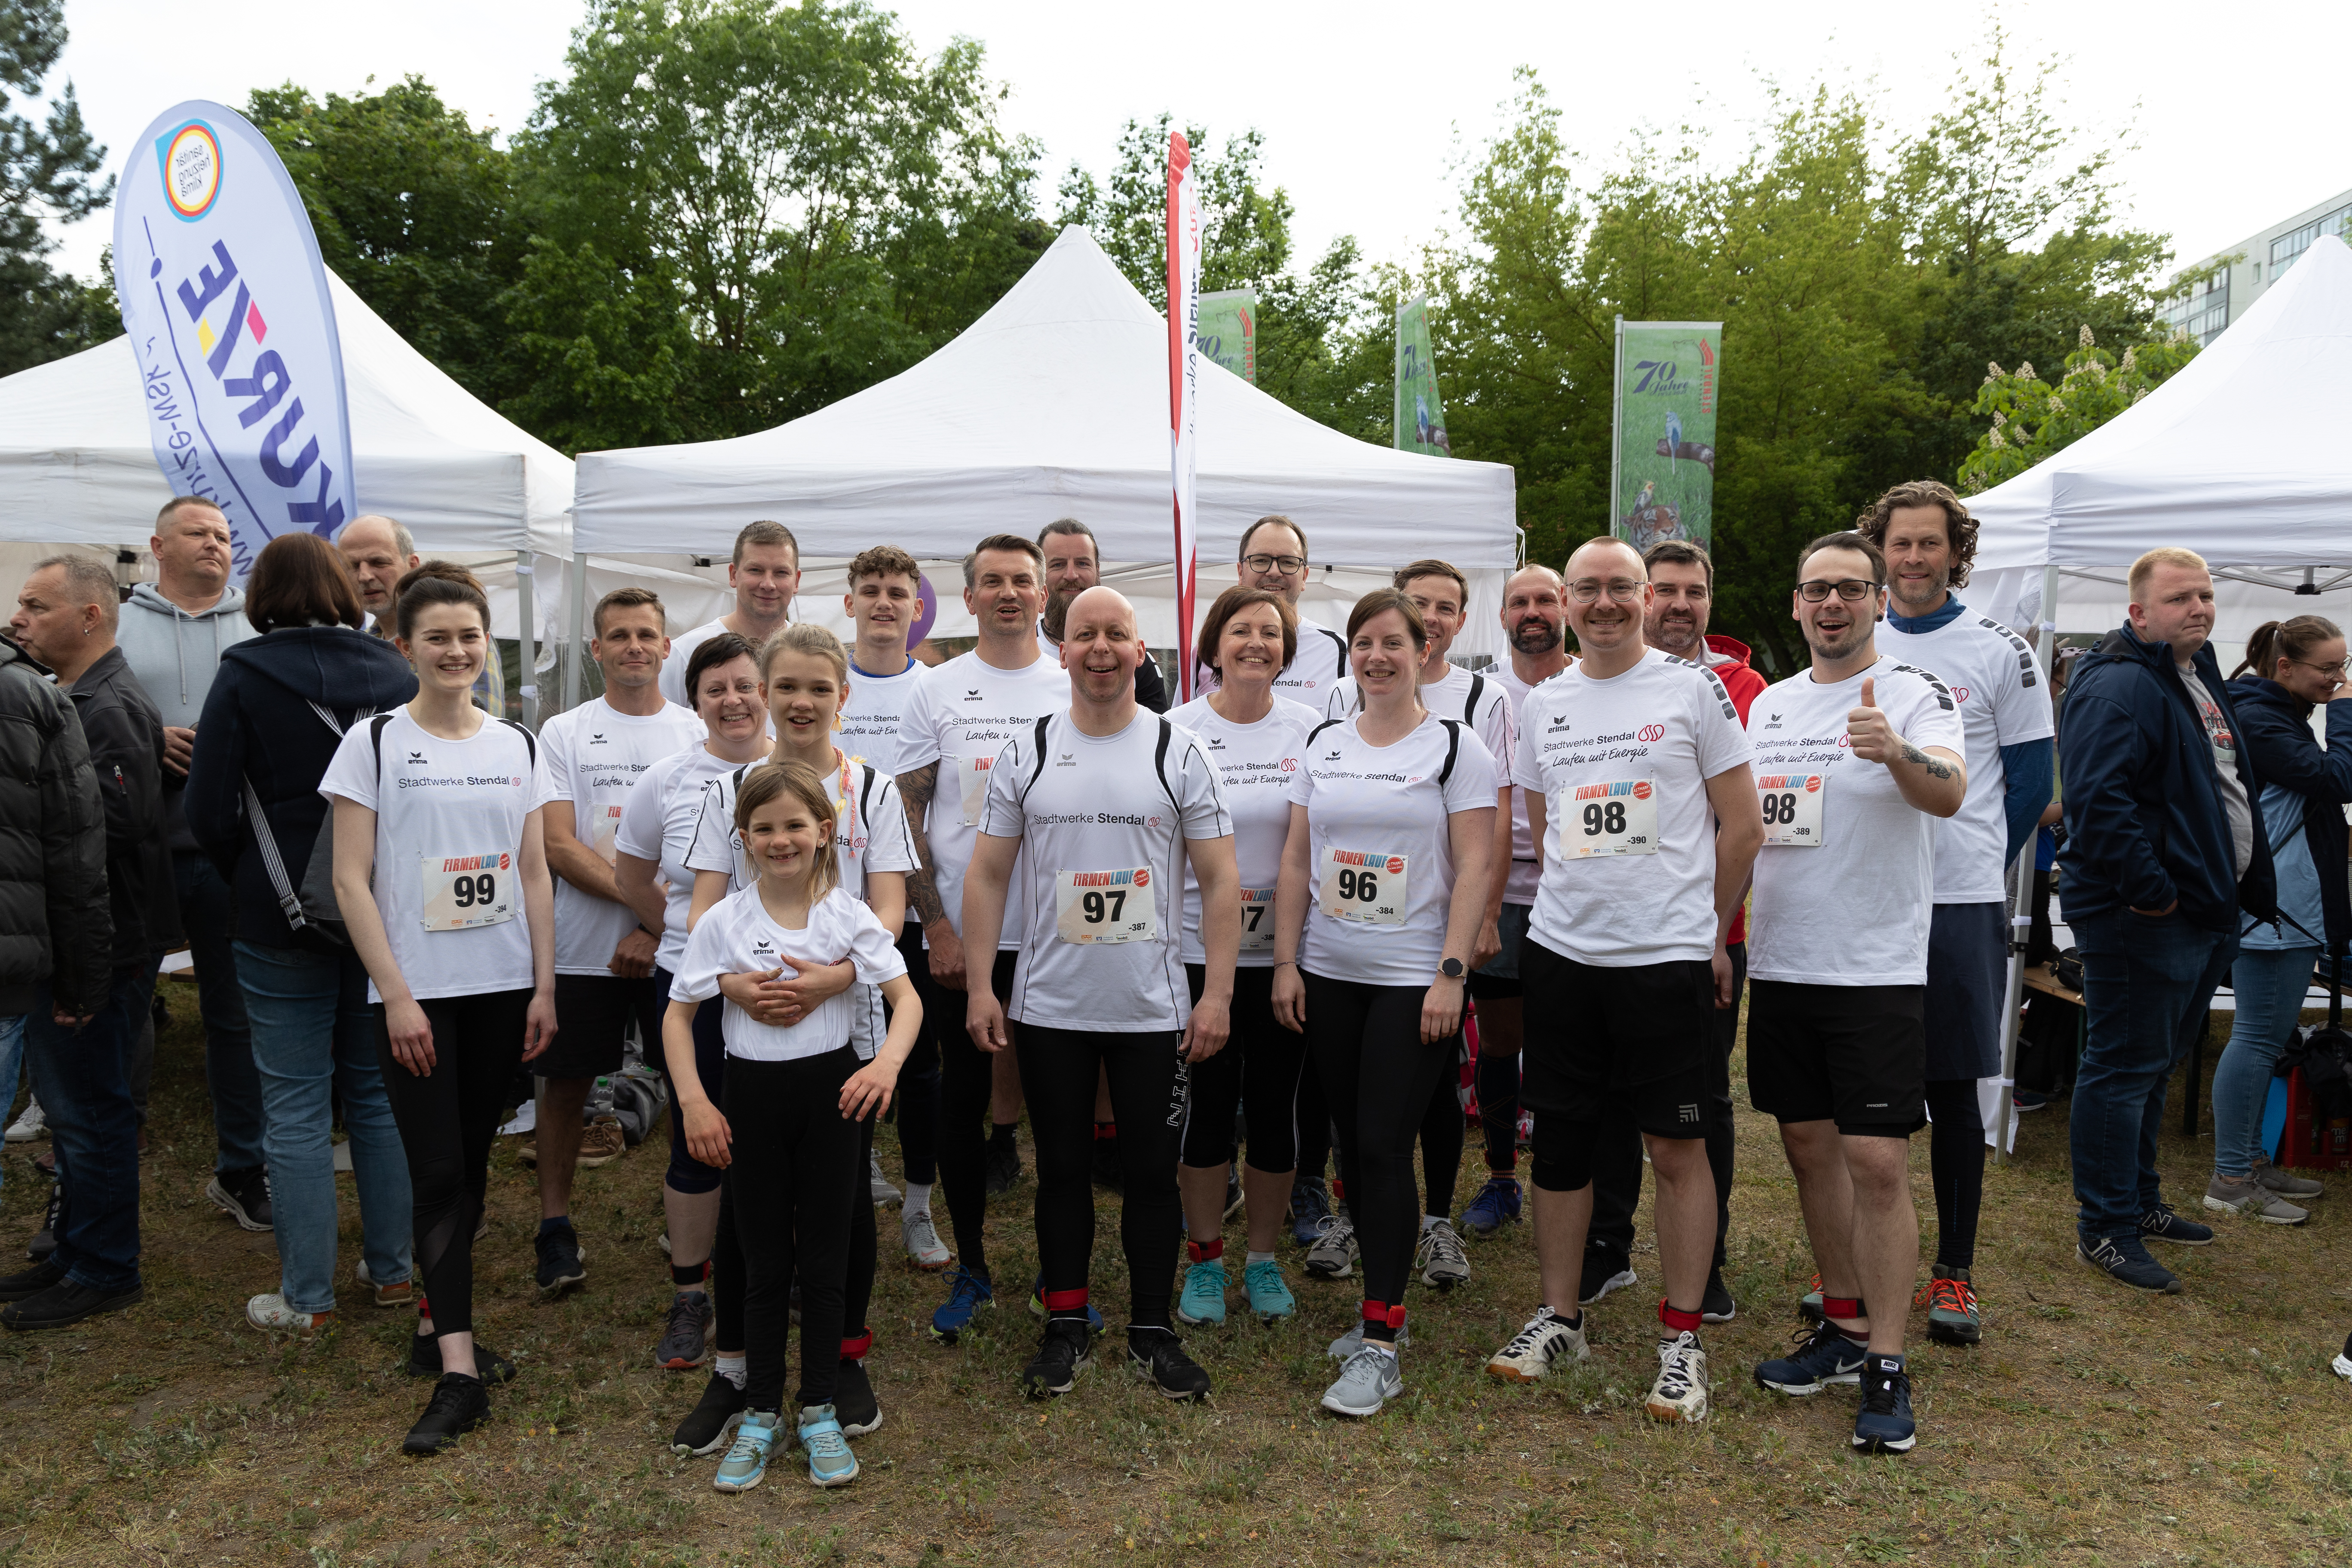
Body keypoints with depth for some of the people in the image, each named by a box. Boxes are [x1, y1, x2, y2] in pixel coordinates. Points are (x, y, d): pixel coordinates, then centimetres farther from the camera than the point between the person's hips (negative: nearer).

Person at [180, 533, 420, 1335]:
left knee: (296, 1105, 4)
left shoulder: (243, 675, -7)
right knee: (378, 1090, 14)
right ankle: (392, 1271, 21)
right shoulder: (394, 670, 1)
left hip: (282, 918, -3)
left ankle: (305, 1298, 11)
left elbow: (210, 812, -7)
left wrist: (247, 883, 9)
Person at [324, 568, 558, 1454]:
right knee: (437, 1173, -5)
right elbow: (351, 882, -5)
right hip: (415, 992, -3)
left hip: (501, 986, 3)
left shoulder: (518, 745, 8)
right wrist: (397, 995, -11)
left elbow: (535, 875, 8)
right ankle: (460, 1371, -3)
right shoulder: (373, 742, -2)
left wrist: (544, 986, 2)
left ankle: (439, 1323, 27)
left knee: (472, 1165, 11)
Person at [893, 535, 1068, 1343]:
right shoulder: (936, 691, 2)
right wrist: (935, 924, -7)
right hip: (957, 934, 0)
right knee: (962, 1100, 9)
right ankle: (970, 1268, 24)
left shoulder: (1074, 692, 5)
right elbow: (907, 812, 1)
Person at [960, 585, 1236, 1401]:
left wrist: (1218, 994, -6)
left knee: (1151, 1172, 7)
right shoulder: (1025, 752, 3)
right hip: (1049, 1007, 1)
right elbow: (988, 873, 5)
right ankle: (1065, 1325, 27)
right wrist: (978, 985, -2)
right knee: (1063, 1170, 11)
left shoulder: (1178, 751, 0)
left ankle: (1152, 1330, 23)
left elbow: (1219, 880, 0)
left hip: (1155, 1010, -1)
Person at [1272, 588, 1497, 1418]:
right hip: (1329, 976, 5)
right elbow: (1296, 860, 10)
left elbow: (1474, 868, -7)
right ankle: (1386, 1305, 25)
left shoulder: (1456, 748, -3)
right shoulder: (1324, 744, 10)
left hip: (1413, 981, -5)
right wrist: (1286, 962, 4)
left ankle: (1379, 1345, 1)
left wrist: (1451, 975, -15)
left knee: (1385, 1149, -7)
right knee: (1353, 1145, 10)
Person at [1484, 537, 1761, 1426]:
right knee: (1560, 1140, 10)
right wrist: (1573, 914, 14)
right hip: (1560, 953, 4)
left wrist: (1711, 933, 2)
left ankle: (1682, 1338, 16)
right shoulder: (1542, 705, 10)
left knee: (1676, 1146, 3)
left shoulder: (1694, 690, -2)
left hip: (1668, 957, -4)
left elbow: (1743, 826, 0)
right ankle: (1560, 1318, 24)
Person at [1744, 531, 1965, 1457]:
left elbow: (1948, 793, -25)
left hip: (1877, 971, -6)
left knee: (1877, 1165, -6)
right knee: (1809, 1147, 12)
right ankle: (1845, 1328, 27)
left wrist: (1896, 753, -45)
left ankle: (1886, 1369, 5)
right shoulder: (1770, 704, 11)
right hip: (1780, 964, 6)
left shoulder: (1916, 697, -6)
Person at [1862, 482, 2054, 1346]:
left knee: (1954, 1089, 3)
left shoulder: (2000, 651, 1)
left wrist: (1982, 862, 2)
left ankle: (1955, 1271, 15)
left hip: (1960, 901, -3)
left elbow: (2032, 778, 3)